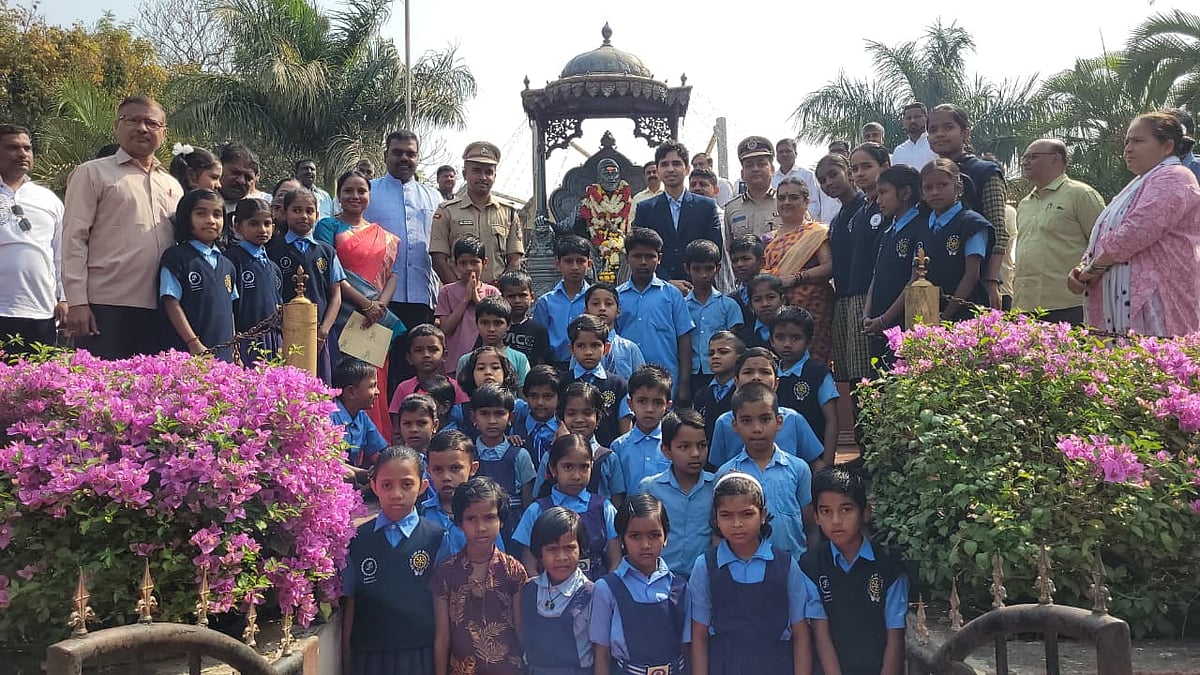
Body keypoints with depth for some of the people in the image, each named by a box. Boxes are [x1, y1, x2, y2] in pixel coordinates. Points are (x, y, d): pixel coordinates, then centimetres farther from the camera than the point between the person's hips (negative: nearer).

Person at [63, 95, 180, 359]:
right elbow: (74, 239, -2)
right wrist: (77, 302, -11)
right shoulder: (92, 173, 4)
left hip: (158, 310, 5)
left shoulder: (172, 185, 18)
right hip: (106, 308, -4)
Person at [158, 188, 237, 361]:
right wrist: (194, 344, -14)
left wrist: (235, 353, 14)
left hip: (224, 354, 6)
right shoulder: (176, 257, -2)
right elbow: (171, 304, -7)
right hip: (187, 353, -5)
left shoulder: (227, 265, 16)